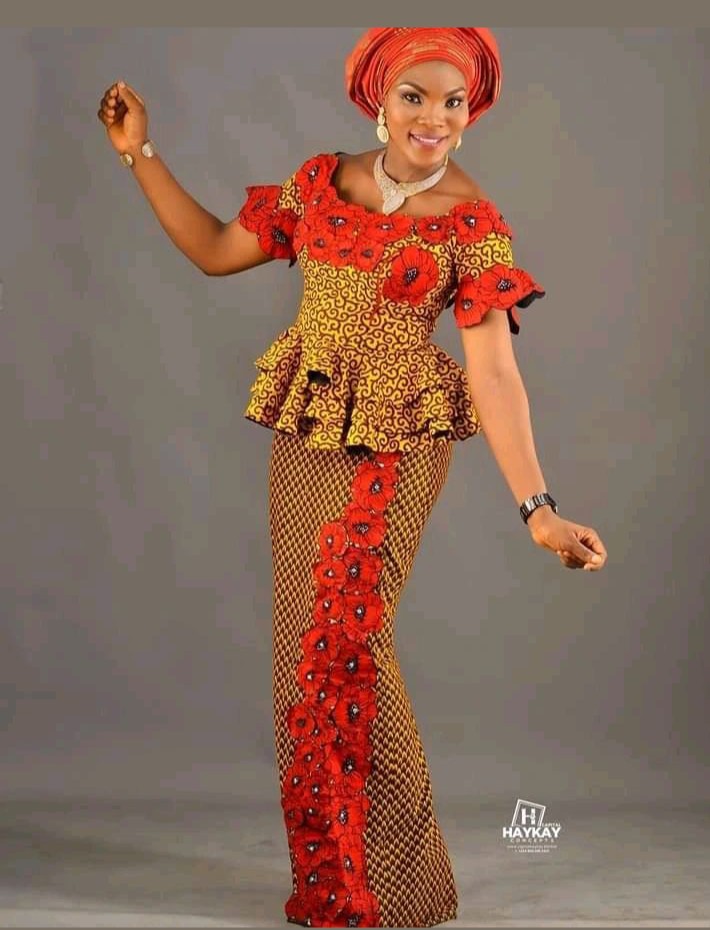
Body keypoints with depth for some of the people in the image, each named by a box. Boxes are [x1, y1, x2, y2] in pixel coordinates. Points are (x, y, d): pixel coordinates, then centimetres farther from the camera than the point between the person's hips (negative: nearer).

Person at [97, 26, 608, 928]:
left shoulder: (473, 223, -9)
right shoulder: (321, 180, 4)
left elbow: (494, 370, -15)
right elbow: (215, 250, 13)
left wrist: (538, 508, -23)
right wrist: (142, 155, 8)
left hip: (397, 445, -5)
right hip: (303, 436, 5)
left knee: (344, 634, -15)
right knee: (305, 638, 7)